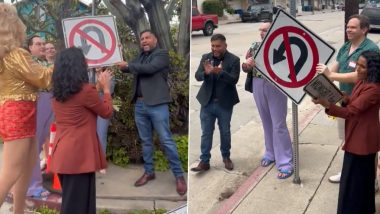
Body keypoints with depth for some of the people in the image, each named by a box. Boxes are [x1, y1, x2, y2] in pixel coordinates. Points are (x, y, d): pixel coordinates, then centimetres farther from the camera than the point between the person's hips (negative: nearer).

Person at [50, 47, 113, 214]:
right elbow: (107, 112, 0)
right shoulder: (86, 90, -13)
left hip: (62, 154, 8)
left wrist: (97, 87, 25)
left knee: (70, 200, 19)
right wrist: (106, 88, 12)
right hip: (79, 155, -8)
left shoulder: (57, 93, 8)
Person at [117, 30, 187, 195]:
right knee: (146, 141, 12)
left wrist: (128, 65, -11)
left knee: (166, 141, -6)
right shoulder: (140, 57, 17)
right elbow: (126, 68, 16)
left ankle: (179, 176, 1)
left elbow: (149, 68, -19)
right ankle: (149, 172, 23)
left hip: (157, 104, -6)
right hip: (140, 104, 6)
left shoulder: (162, 54, -3)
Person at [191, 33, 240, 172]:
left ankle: (226, 157, 31)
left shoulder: (234, 60, -8)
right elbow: (197, 76, -6)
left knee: (225, 132, 12)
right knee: (206, 133, 4)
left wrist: (221, 72, -34)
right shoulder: (205, 57, 1)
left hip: (225, 103, -2)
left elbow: (234, 79, -17)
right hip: (207, 102, 2)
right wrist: (206, 72, -28)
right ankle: (204, 162, 10)